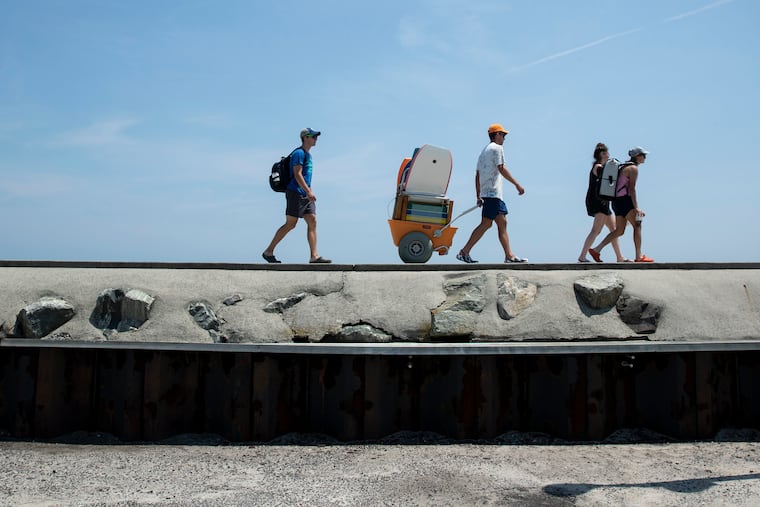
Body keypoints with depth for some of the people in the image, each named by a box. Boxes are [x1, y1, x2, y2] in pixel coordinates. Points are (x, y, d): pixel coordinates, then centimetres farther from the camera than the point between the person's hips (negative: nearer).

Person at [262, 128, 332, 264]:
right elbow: (297, 174, -18)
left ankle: (314, 256, -4)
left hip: (305, 195, 9)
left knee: (312, 222, -1)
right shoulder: (299, 153, -9)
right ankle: (269, 251, 3)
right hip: (295, 193, -9)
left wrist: (309, 193, 20)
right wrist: (308, 191, -23)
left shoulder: (308, 154, 20)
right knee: (290, 224, -7)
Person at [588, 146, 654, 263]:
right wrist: (636, 207, -21)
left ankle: (596, 250, 0)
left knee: (619, 230, 6)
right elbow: (632, 189, -17)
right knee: (637, 225, -7)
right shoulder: (633, 168, -8)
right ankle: (639, 256, -10)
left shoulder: (625, 166, 21)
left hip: (617, 201, 9)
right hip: (624, 200, -9)